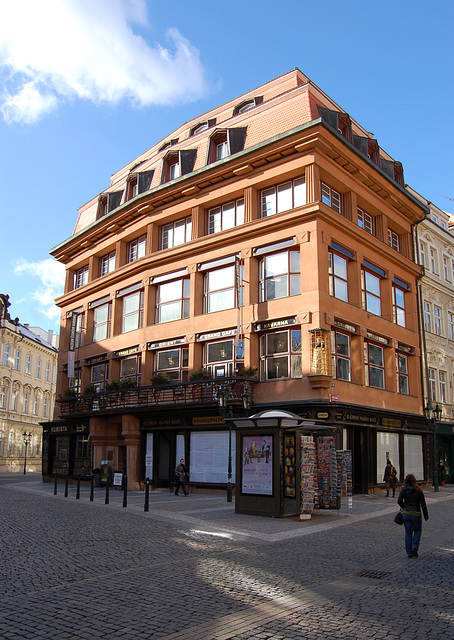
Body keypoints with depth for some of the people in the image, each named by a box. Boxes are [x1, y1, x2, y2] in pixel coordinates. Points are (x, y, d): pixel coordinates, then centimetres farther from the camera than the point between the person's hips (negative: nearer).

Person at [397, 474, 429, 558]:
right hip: (416, 514, -2)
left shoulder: (403, 490, -4)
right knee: (417, 531, 19)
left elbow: (399, 501, -6)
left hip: (405, 513, 2)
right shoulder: (419, 490, -9)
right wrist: (426, 516, 4)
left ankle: (409, 553, 13)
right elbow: (423, 504, -5)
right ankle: (414, 547, 1)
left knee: (408, 533, 11)